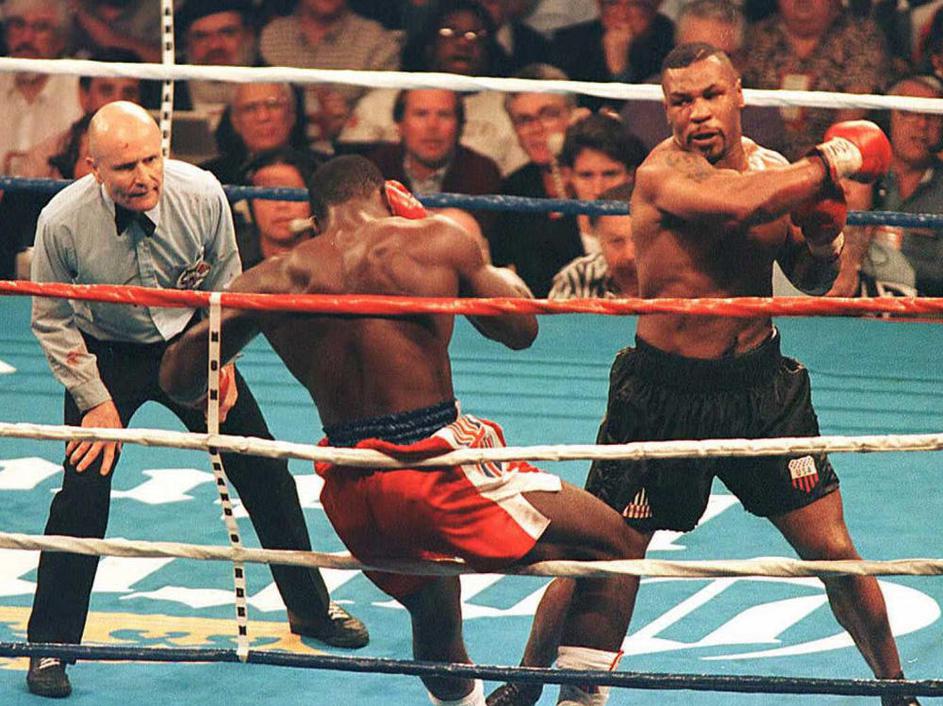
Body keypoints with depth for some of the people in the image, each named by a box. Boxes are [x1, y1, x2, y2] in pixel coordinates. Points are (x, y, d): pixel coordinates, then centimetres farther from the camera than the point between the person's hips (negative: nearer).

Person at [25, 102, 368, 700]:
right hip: (105, 356, -2)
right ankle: (49, 646, 0)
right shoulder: (62, 222, -27)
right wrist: (97, 402, -14)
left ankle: (310, 607, 27)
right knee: (83, 496, -15)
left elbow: (225, 284, -2)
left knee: (266, 474, 6)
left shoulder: (202, 195, -22)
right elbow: (52, 320, -12)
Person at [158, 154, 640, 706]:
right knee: (612, 546, 6)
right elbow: (520, 330, 9)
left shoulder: (277, 278, 3)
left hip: (349, 492, 5)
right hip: (440, 466, -5)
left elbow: (178, 379, 8)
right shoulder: (435, 242, -2)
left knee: (433, 609, 31)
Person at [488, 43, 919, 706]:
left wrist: (824, 245, -9)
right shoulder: (663, 172, -19)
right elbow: (737, 203, -40)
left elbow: (813, 280, 15)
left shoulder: (773, 168, 1)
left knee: (835, 552, 3)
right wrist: (830, 165, -27)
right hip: (664, 394, -4)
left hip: (763, 384, 4)